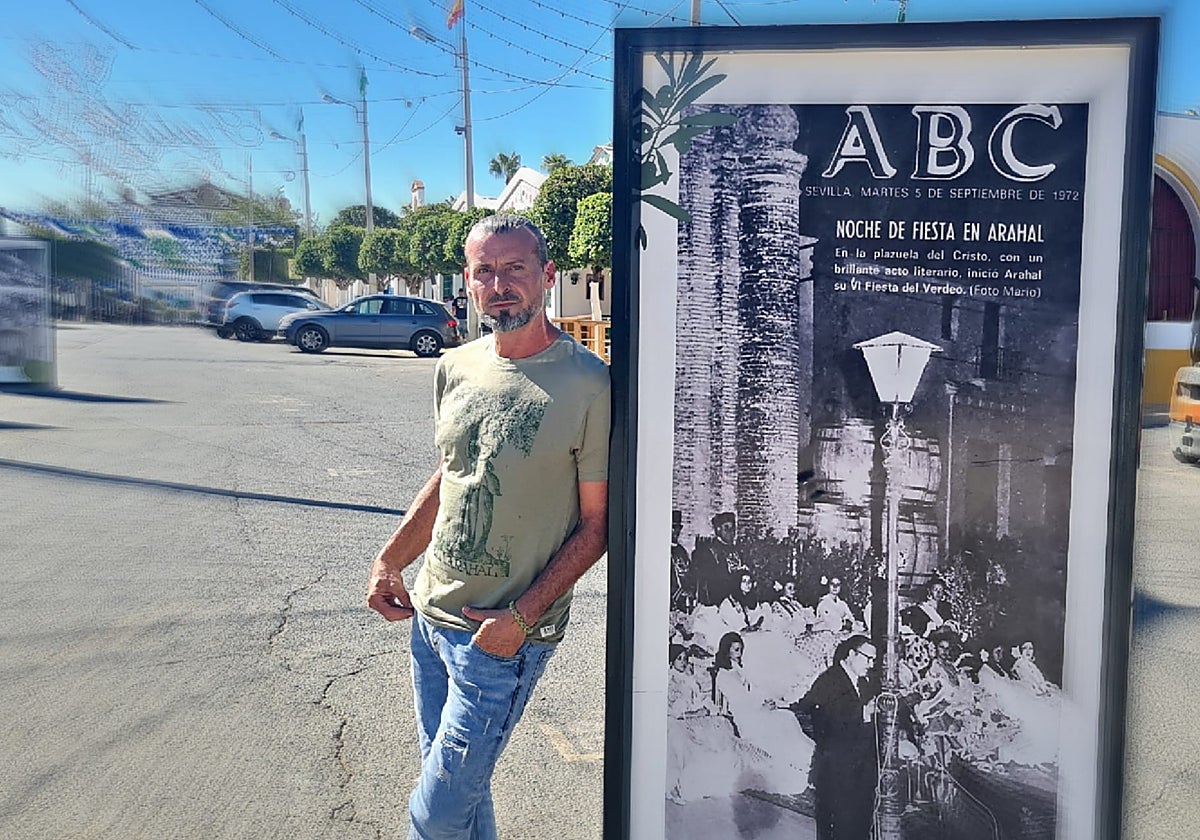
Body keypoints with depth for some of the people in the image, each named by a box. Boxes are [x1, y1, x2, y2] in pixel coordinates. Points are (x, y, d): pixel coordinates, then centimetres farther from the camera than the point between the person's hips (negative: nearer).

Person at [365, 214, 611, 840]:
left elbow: (596, 523, -12)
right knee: (458, 784, 20)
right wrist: (389, 561, 10)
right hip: (429, 615, 6)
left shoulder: (588, 385, -16)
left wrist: (523, 614, -17)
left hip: (504, 638, -6)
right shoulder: (456, 369, 3)